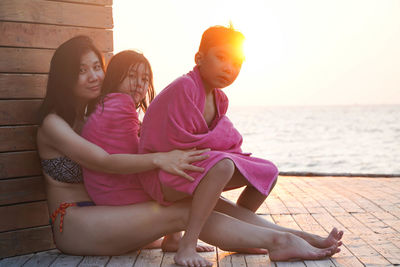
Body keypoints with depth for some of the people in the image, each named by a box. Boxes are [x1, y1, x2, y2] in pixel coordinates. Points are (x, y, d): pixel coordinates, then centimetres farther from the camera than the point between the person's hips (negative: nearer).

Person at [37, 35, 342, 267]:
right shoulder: (53, 124, -9)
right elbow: (104, 161, -24)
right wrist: (158, 160, -36)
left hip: (104, 211, 7)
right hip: (73, 225, -7)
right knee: (179, 213, -27)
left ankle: (296, 236, -22)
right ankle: (278, 241, -31)